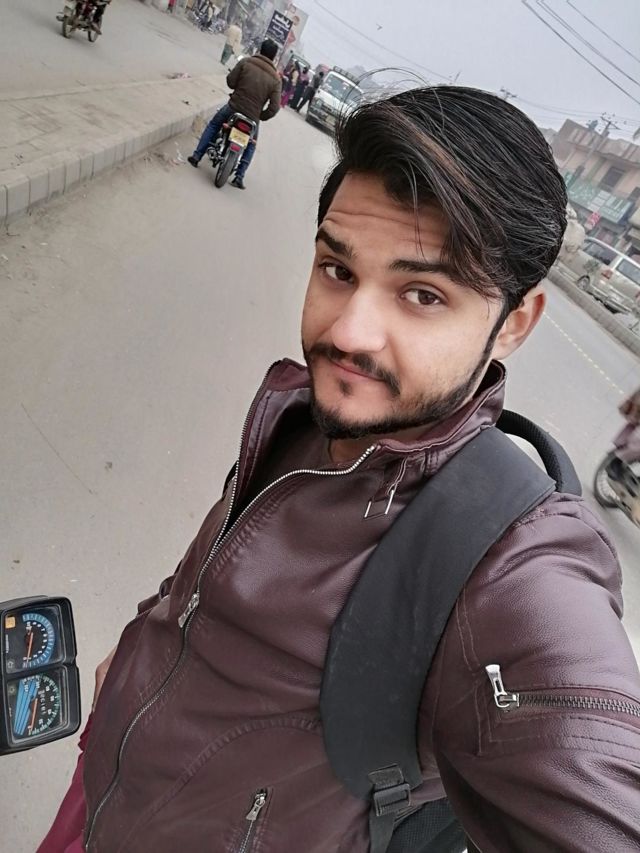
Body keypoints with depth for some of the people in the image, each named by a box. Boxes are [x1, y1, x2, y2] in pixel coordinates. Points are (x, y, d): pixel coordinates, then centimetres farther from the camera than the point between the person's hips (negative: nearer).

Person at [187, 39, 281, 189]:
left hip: (233, 108, 0)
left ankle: (197, 156, 20)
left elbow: (230, 81, -4)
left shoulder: (246, 62, -7)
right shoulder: (276, 79, -6)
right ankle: (239, 176, 17)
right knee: (251, 145, 27)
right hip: (252, 118, 0)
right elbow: (274, 107, -11)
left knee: (212, 126, 27)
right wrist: (261, 117, 6)